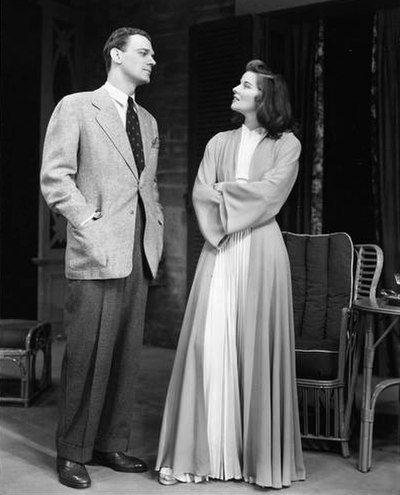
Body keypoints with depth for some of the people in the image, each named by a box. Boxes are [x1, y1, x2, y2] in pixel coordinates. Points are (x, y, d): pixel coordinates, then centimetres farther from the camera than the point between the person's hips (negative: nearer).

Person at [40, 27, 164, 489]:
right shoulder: (75, 107, 1)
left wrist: (156, 227, 11)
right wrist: (89, 221, -13)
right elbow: (54, 177, -6)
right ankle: (73, 452, 11)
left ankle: (113, 443, 21)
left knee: (126, 354, 9)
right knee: (87, 355, -2)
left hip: (139, 255, 6)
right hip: (96, 253, -6)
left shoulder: (148, 121, 19)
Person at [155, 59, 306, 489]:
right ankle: (198, 451, 3)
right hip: (219, 250, 3)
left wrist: (222, 190, 0)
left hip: (260, 251, -3)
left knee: (256, 346, -3)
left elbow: (268, 192, -9)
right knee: (208, 343, -4)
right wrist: (220, 227, -10)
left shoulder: (286, 144, 6)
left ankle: (263, 455, 7)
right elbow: (201, 194, 4)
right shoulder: (219, 143, 16)